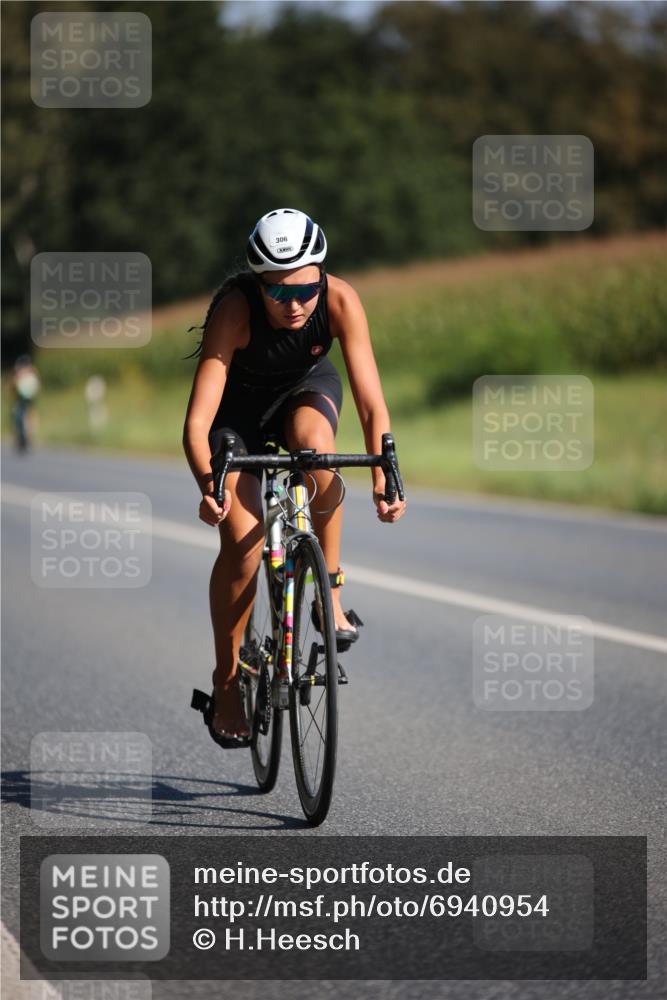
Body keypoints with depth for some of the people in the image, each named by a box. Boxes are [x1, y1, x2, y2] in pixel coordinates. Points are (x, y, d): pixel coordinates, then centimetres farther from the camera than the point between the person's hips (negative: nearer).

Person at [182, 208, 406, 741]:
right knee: (242, 541, -16)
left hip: (307, 387, 1)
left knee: (313, 440, -36)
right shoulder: (235, 309, -36)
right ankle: (226, 681, 2)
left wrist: (382, 479, -44)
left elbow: (372, 402, -30)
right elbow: (197, 421, -40)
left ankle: (330, 583, -16)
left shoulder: (340, 301, -31)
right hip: (240, 401, -1)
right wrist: (208, 484, -57)